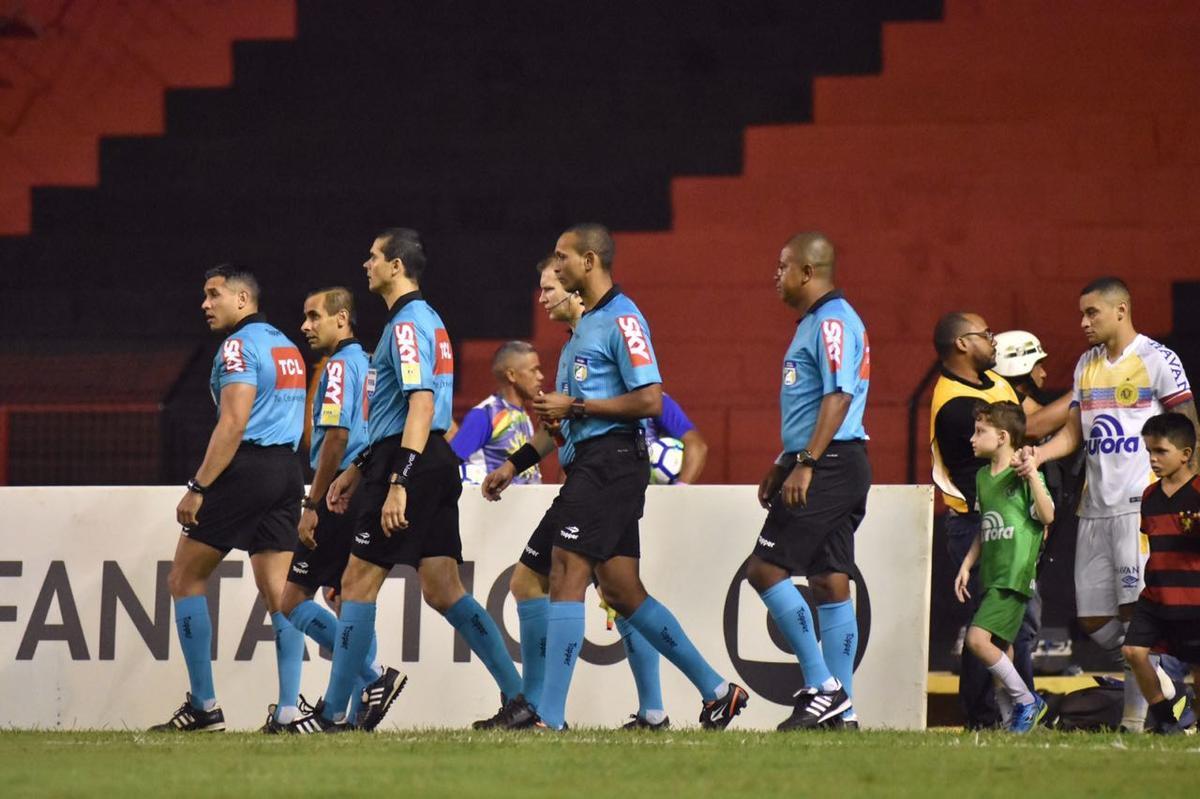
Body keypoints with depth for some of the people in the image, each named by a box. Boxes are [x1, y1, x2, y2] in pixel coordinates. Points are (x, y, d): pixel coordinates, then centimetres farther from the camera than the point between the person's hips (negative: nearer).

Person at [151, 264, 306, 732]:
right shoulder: (286, 347, 19)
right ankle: (288, 709, -4)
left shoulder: (239, 346, -9)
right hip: (288, 470, 8)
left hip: (246, 468, -8)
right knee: (277, 592, 5)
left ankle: (204, 706, -2)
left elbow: (233, 424, -17)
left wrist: (198, 487, -17)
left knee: (184, 579, 2)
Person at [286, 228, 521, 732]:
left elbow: (421, 405, -22)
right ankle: (519, 695, 0)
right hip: (435, 465, 10)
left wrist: (397, 483, -27)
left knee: (358, 582, -3)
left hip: (411, 464, -10)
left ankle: (332, 713, 1)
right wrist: (356, 472, 30)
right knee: (442, 591, 6)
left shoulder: (407, 323, -12)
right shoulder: (426, 321, 20)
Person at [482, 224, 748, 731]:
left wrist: (575, 407, -15)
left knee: (566, 576, -13)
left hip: (611, 458, -10)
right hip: (588, 462, 10)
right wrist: (514, 465, 22)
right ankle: (717, 690, 16)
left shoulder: (622, 320, -10)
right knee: (622, 591, 10)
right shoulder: (585, 325, 21)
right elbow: (567, 418, 26)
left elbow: (650, 401, -18)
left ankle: (550, 717, -15)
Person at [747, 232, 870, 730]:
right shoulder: (813, 324, 20)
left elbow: (838, 397, -21)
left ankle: (822, 688, -12)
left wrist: (805, 464, -26)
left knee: (765, 568, -12)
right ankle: (841, 710, 8)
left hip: (829, 466, -10)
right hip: (823, 469, 10)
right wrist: (780, 468, 27)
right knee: (830, 583, 8)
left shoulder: (832, 322, -12)